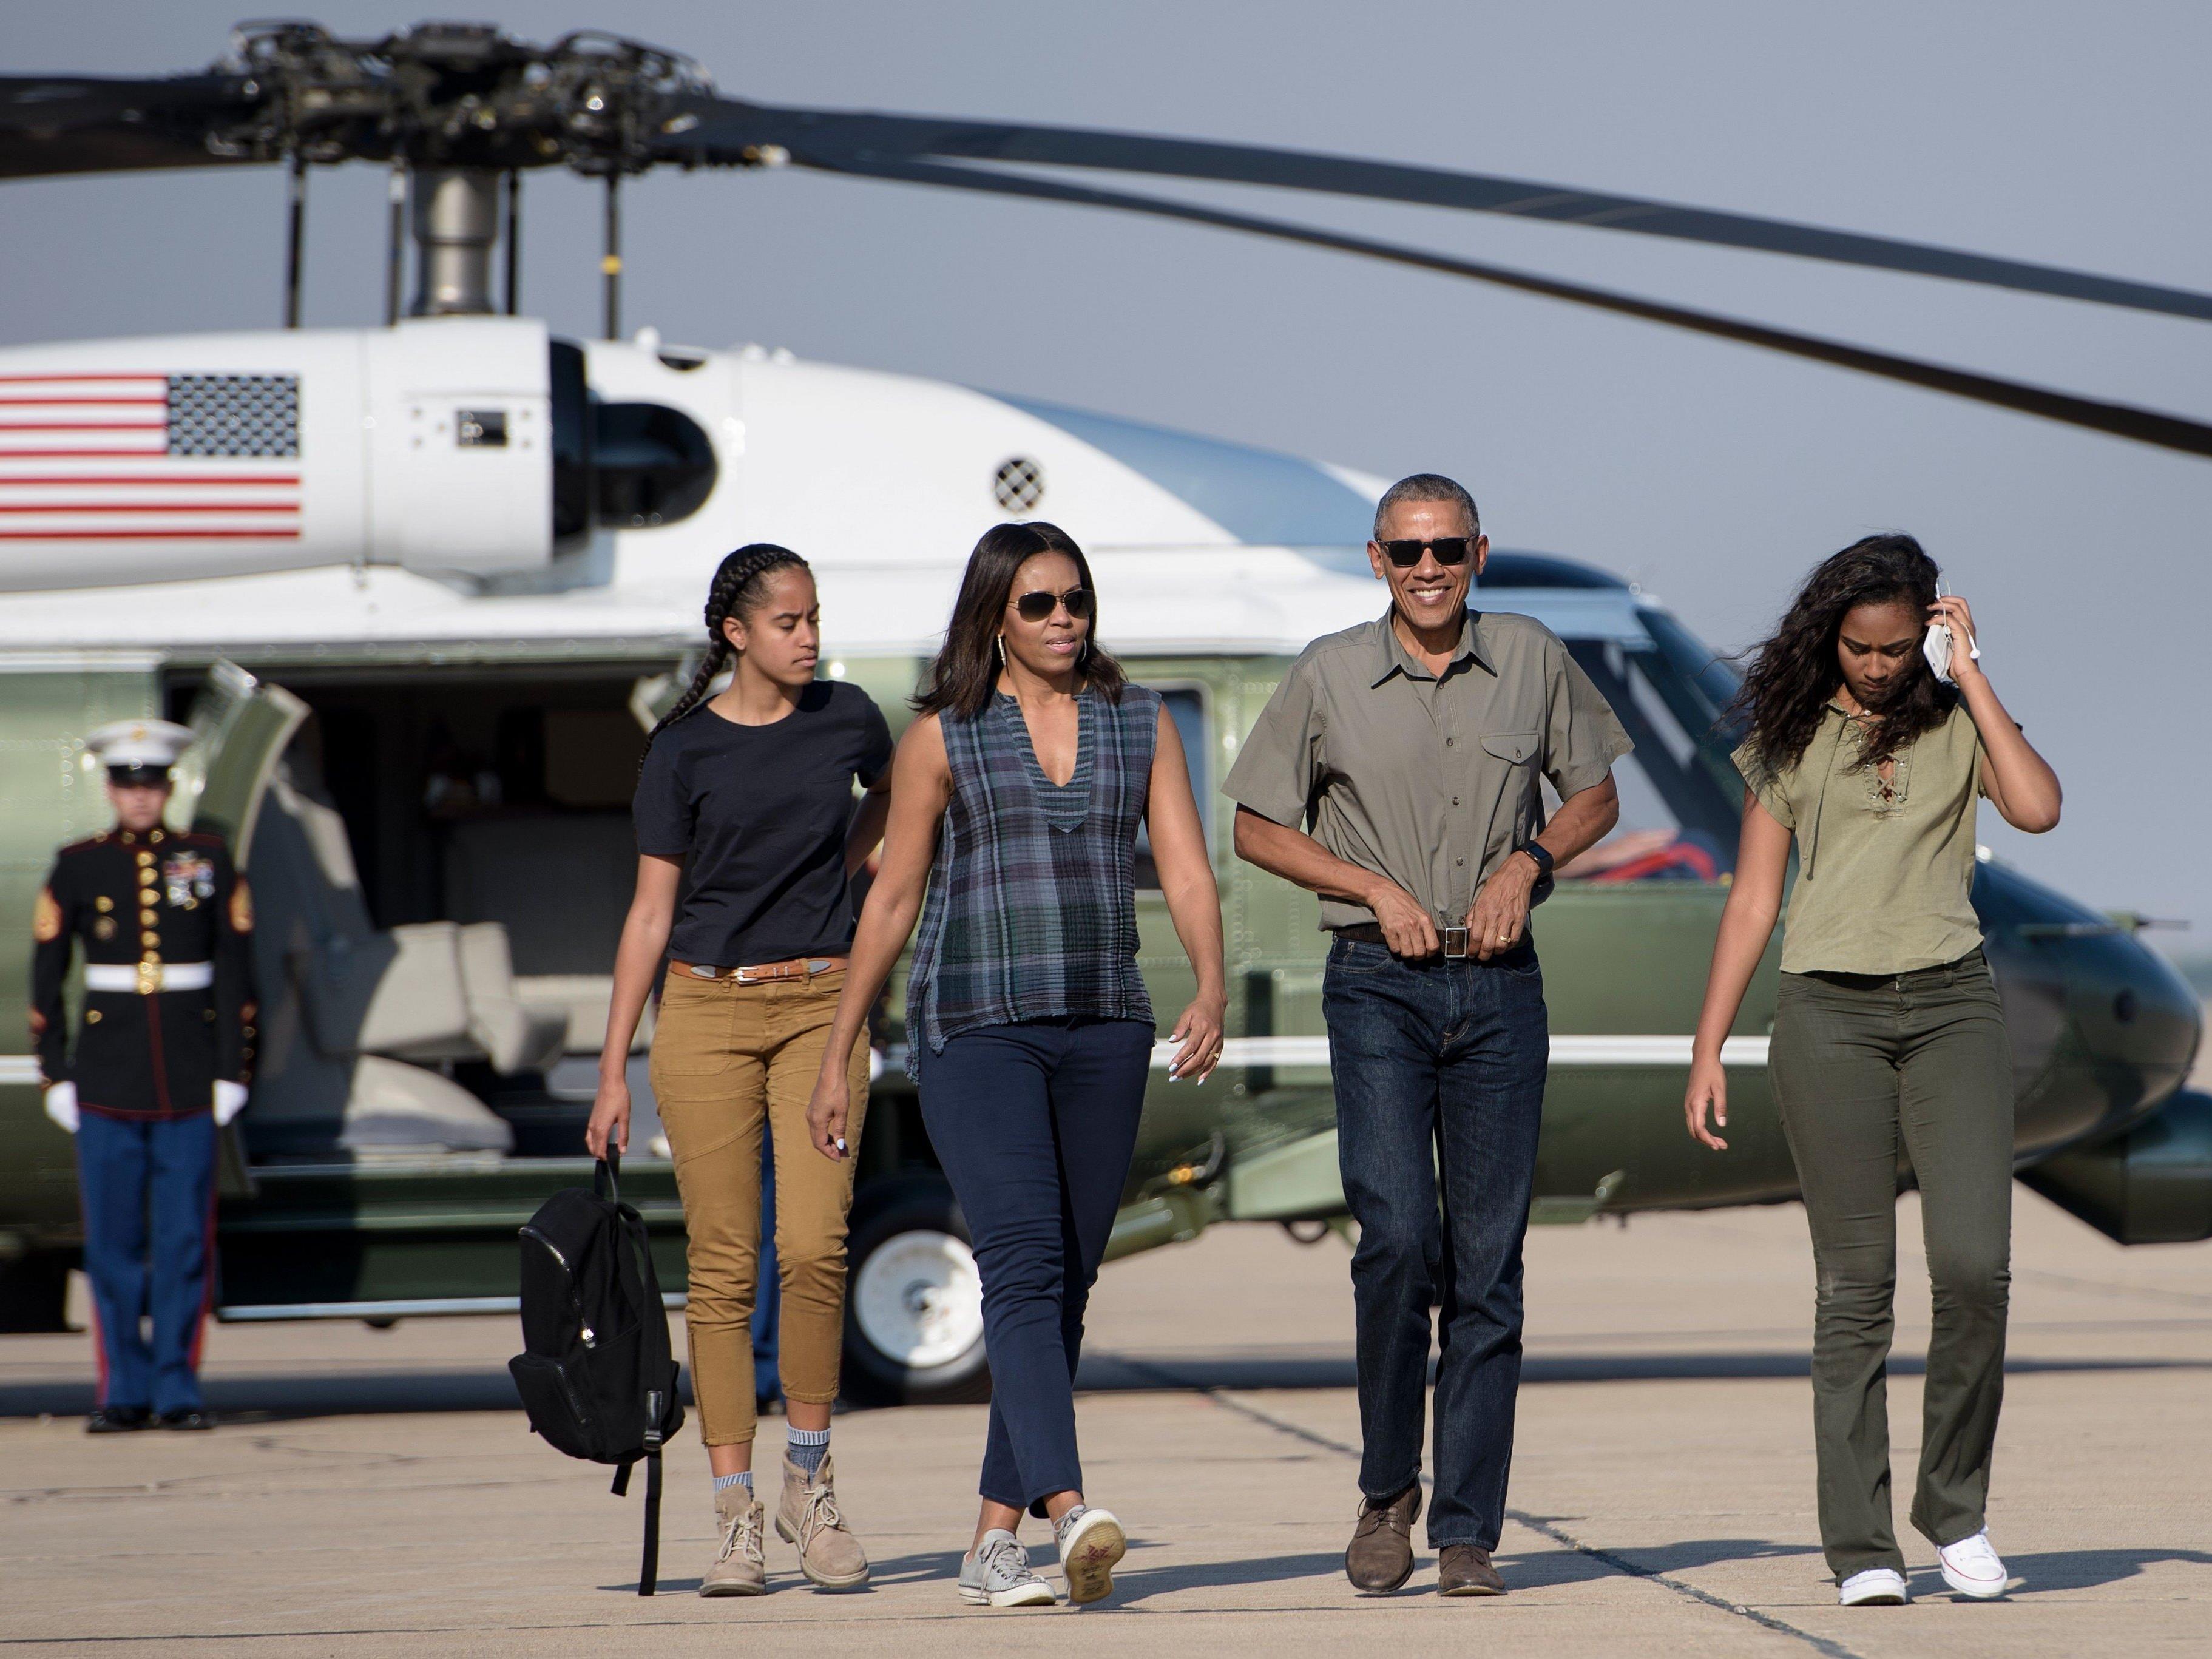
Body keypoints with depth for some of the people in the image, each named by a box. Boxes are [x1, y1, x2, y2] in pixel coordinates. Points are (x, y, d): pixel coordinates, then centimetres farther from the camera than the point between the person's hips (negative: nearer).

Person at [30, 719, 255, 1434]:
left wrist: (231, 1073, 1)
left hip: (190, 1085, 0)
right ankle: (124, 1394, 8)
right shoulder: (76, 868, 4)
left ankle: (177, 1391, 5)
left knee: (185, 1242, -1)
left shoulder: (210, 863, 5)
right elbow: (45, 982, 7)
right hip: (107, 1089, 0)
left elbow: (236, 975, 6)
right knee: (113, 1245, 1)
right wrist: (57, 1077, 2)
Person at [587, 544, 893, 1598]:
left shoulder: (848, 721, 5)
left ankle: (810, 1476, 4)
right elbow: (653, 911, 2)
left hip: (819, 1005, 1)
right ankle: (735, 1518, 1)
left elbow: (892, 797, 31)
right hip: (706, 1007, -1)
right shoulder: (685, 749, 0)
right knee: (723, 1266, -2)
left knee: (814, 1246, -14)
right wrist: (614, 1066, -1)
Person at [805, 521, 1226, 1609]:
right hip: (976, 1028, -4)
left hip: (1104, 1031, 4)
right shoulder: (942, 736, 3)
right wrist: (836, 1059, 7)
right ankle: (1069, 1514, -32)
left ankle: (993, 1541, 13)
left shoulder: (1141, 726, 10)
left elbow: (1186, 874, 2)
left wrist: (1210, 992, -16)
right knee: (1025, 1262, -19)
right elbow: (892, 899, 7)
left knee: (1066, 1286, 5)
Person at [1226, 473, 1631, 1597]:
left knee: (1488, 1262, 0)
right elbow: (1258, 828, 7)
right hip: (1378, 985, -2)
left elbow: (1594, 794, 17)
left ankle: (1466, 1529, 5)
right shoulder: (1329, 675, 1)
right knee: (1398, 1237, -15)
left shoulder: (1533, 661, 6)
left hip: (1499, 986, 2)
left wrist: (1527, 862, -2)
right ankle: (1386, 1491, 4)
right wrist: (1378, 888, -6)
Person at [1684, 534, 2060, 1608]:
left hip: (1951, 1005, 0)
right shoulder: (1790, 739, 9)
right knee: (1856, 1285, -3)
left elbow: (2038, 808, -10)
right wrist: (1708, 1052, 4)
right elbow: (1752, 901, 9)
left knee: (1975, 1266, -13)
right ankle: (1860, 1547, -1)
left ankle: (1956, 1510, 5)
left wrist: (1971, 678, -5)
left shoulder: (1956, 725, 9)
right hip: (1830, 1013, 0)